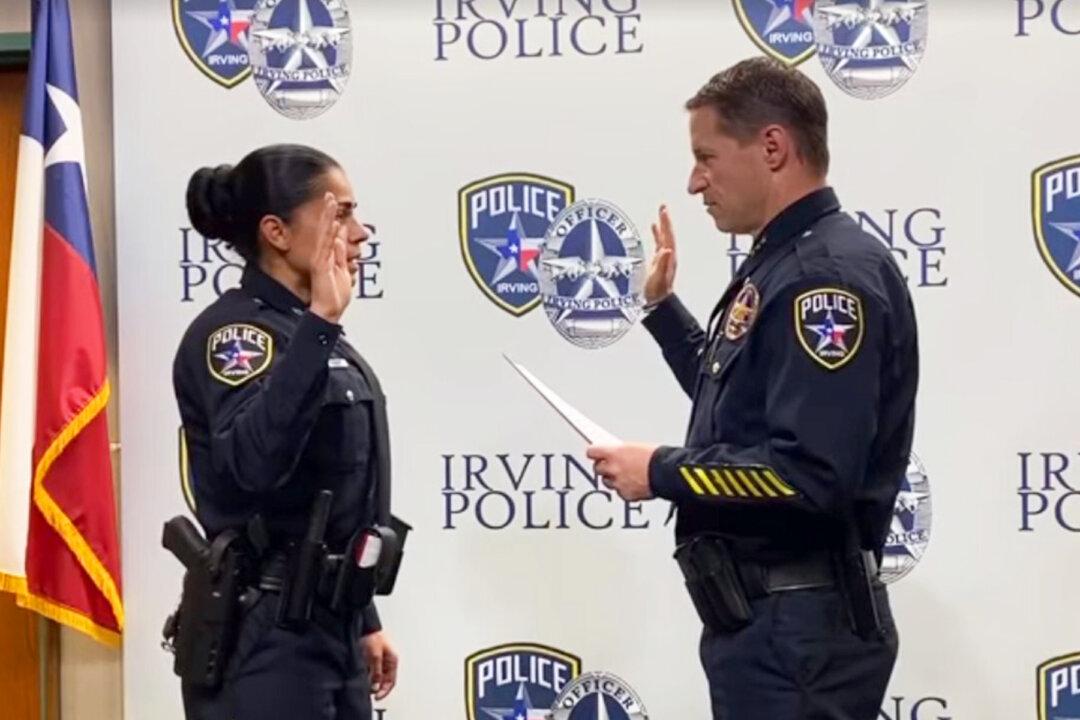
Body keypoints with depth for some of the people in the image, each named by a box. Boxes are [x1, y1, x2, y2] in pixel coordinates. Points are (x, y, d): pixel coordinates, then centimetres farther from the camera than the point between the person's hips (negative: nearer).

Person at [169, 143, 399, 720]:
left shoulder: (309, 336, 13)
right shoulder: (233, 331, -14)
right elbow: (255, 461, -34)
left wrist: (363, 622, 22)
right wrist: (318, 324, -35)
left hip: (329, 626, 9)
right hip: (262, 635, -9)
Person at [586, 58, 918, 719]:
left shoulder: (828, 272, -18)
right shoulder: (783, 264, 14)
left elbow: (810, 472, -28)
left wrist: (660, 472, -16)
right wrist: (661, 306, 25)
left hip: (798, 623, -10)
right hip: (761, 614, 10)